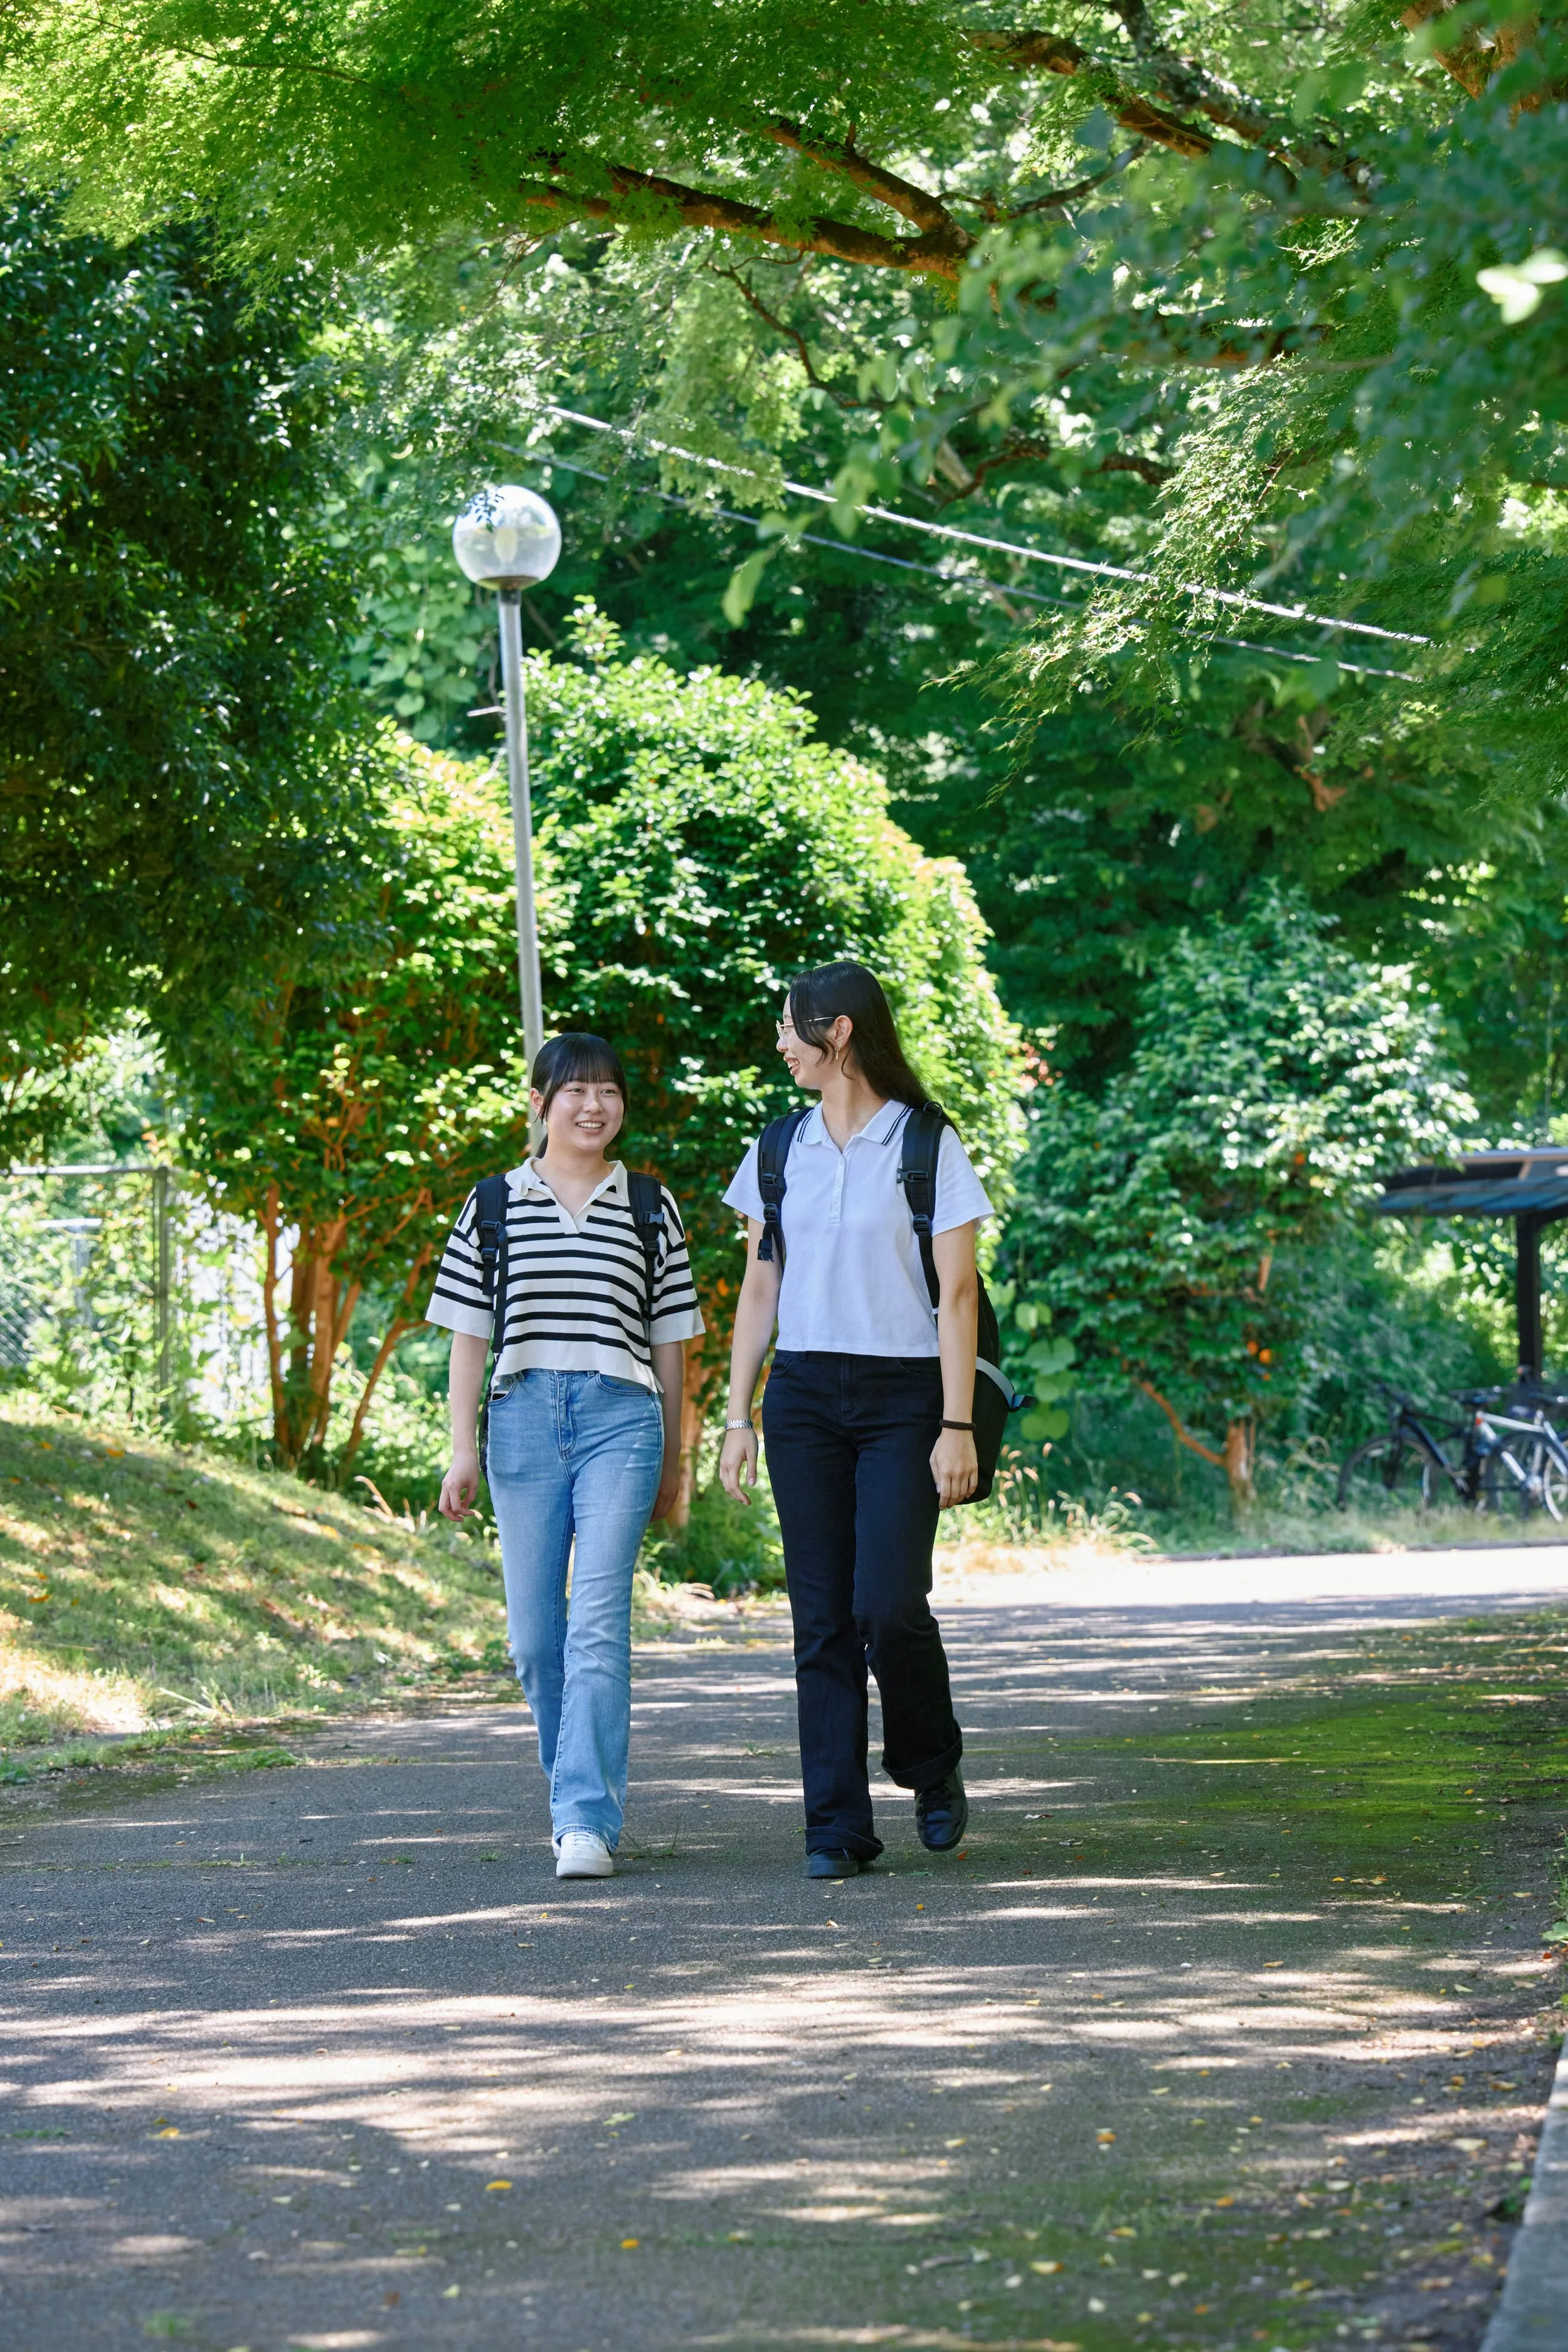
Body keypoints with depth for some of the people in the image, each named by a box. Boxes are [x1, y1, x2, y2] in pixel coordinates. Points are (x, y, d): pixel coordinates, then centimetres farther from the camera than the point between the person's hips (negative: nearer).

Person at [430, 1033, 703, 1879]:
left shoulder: (650, 1206, 10)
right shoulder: (493, 1206, 9)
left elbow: (668, 1342, 14)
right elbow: (467, 1334, 10)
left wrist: (672, 1459, 15)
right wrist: (462, 1451, 4)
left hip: (620, 1415, -2)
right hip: (522, 1418, 2)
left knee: (598, 1621, -14)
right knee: (534, 1631, 4)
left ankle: (587, 1820, -17)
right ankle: (580, 1792, 23)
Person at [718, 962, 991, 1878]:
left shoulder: (926, 1146, -3)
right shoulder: (780, 1151, 10)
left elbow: (958, 1294, -5)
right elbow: (760, 1290, 13)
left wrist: (958, 1426, -11)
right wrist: (739, 1417, 7)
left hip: (901, 1396, -4)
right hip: (803, 1397, 4)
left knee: (889, 1605, -15)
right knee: (822, 1618, 0)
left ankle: (934, 1767, 12)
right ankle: (839, 1826, 3)